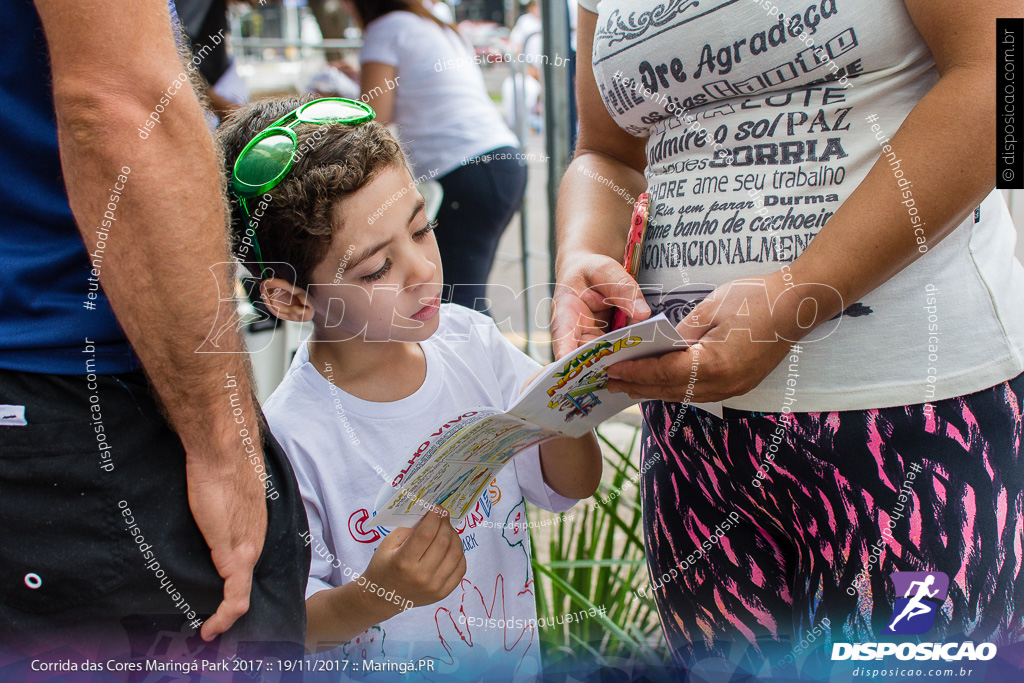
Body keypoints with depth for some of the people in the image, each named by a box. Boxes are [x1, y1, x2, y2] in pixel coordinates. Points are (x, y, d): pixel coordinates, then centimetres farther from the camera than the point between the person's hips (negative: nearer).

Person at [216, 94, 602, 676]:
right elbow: (286, 625, -12)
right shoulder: (291, 442, -19)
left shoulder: (470, 340, -4)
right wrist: (375, 595, -29)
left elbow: (572, 487, 6)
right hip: (388, 675, -4)